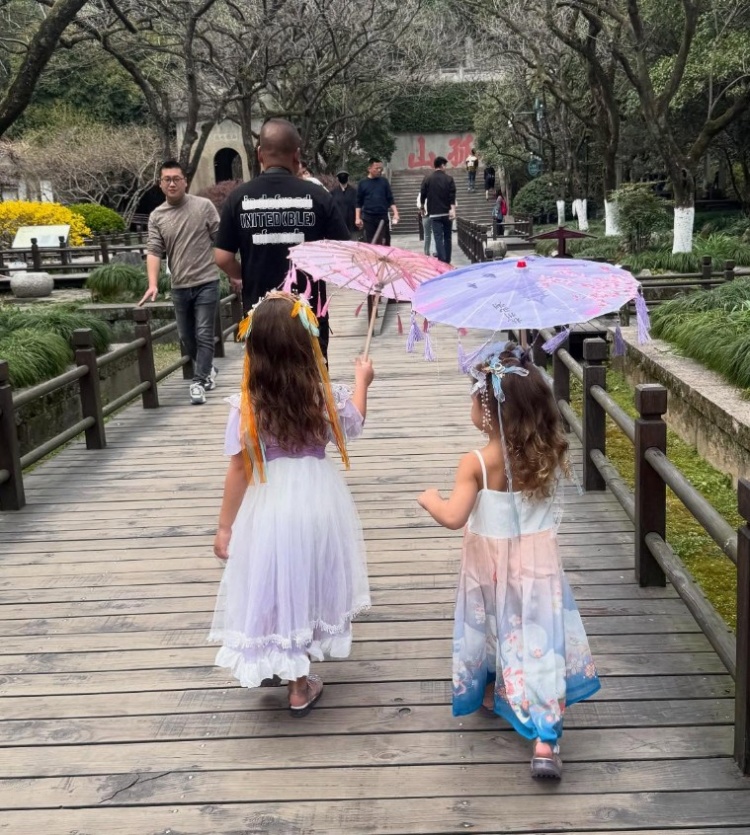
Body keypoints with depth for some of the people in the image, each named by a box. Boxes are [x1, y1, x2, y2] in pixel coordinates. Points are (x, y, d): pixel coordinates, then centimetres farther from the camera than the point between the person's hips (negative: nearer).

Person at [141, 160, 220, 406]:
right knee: (186, 336, 14)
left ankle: (199, 381, 0)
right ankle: (207, 368, 36)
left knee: (203, 334, -6)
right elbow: (154, 251, -3)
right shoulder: (156, 216, 3)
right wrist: (153, 285, -16)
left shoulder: (204, 206, -3)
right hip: (179, 286, 4)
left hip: (206, 282, -3)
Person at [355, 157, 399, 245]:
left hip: (383, 217, 1)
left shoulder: (384, 181, 7)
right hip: (368, 218, -1)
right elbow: (359, 203, 7)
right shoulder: (362, 183, 4)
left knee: (385, 244, 0)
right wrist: (357, 218, 0)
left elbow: (390, 199, 8)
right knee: (370, 244, 0)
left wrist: (395, 213, -3)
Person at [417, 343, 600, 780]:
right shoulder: (548, 455, -11)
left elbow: (454, 517, -29)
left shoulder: (477, 464, -21)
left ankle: (491, 694, 48)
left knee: (493, 629, 24)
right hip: (537, 562, 1)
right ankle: (546, 739, -5)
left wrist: (430, 499, -6)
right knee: (540, 643, 2)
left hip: (490, 566, -1)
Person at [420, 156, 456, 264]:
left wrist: (423, 208, 23)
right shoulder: (449, 179, 1)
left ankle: (442, 262, -15)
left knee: (438, 239, -5)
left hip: (434, 214, -1)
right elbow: (452, 196, -8)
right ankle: (447, 262, 17)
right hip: (447, 213, 1)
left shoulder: (427, 180, 2)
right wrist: (453, 210, -12)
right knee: (447, 238, 13)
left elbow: (422, 196, 7)